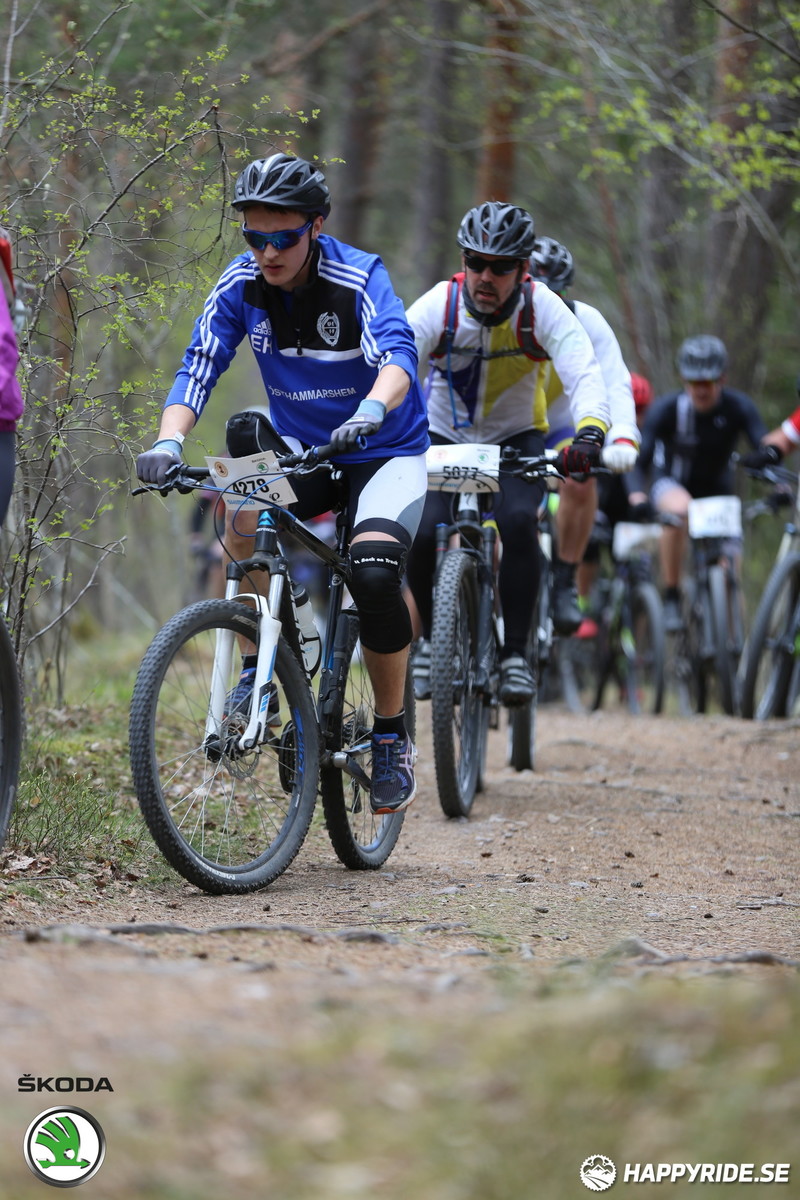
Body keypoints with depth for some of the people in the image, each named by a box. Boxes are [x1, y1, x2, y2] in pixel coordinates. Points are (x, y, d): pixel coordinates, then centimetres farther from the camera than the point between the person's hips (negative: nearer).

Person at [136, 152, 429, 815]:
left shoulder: (359, 277, -21)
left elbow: (398, 356, -36)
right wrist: (168, 443, -36)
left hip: (385, 453, -4)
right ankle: (258, 665, -13)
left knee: (374, 572, -28)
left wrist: (369, 411, -58)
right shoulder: (241, 287, -10)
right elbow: (197, 369, -16)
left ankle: (393, 739, -9)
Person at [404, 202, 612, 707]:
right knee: (424, 533, -22)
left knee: (517, 522, -29)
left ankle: (515, 654, -16)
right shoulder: (439, 305, -22)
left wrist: (590, 433, -55)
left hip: (516, 437, 0)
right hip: (444, 436, 0)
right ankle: (432, 638, 6)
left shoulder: (542, 307, -23)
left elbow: (584, 373, -35)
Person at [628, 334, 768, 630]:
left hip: (716, 487, 2)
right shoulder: (666, 408, -23)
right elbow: (641, 458, -30)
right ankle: (671, 599, -27)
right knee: (679, 510, -38)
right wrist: (637, 495, -49)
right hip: (671, 484, -2)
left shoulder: (738, 407, -19)